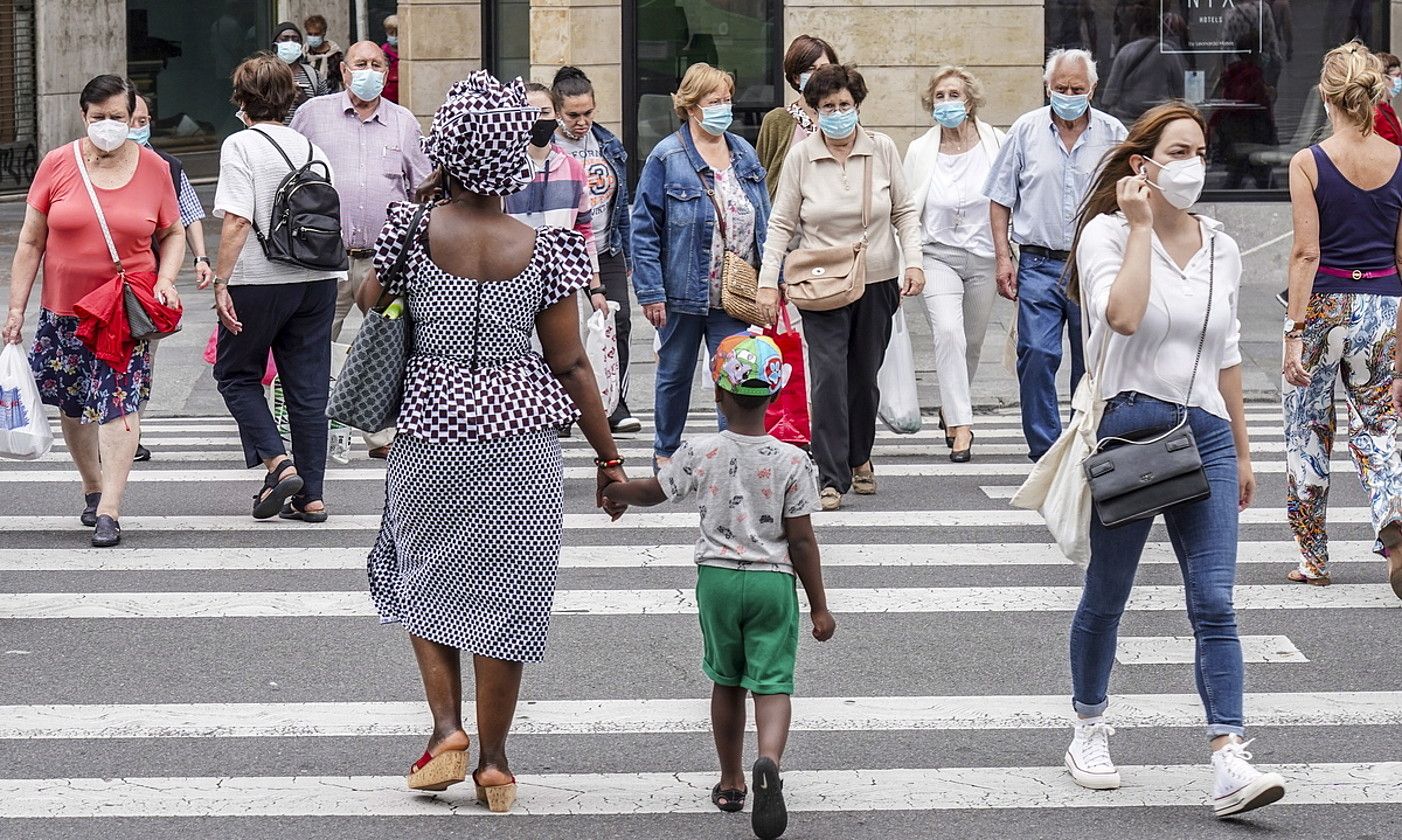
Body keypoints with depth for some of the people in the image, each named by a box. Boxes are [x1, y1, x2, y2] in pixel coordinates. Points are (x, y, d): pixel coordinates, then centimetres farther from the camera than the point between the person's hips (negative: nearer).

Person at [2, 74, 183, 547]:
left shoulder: (153, 169, 0)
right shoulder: (58, 165, -2)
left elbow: (171, 234, 12)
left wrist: (165, 279, -7)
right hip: (64, 310, 2)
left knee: (120, 402, -12)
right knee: (72, 405, 11)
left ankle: (109, 511, -13)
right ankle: (93, 487, 33)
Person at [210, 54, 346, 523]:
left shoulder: (241, 146, -8)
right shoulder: (312, 149, 10)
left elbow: (237, 221, -17)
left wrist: (222, 281, -14)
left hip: (260, 280, -5)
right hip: (318, 280, 5)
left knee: (236, 374, 12)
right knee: (308, 386, 9)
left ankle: (277, 462, -6)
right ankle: (311, 496, 9)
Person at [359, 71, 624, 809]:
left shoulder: (413, 233, -9)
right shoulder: (542, 251, -7)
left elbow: (369, 306, 9)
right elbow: (570, 365, -3)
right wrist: (608, 456, 6)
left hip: (430, 429, 0)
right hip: (519, 438, 0)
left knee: (425, 580, 19)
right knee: (505, 594, 8)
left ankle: (447, 728, 6)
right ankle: (494, 762, 13)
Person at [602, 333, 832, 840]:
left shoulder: (700, 454, -7)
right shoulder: (792, 461, -9)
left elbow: (652, 492, 10)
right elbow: (801, 539, -7)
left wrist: (613, 490, 32)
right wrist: (819, 607, 0)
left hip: (717, 576, 1)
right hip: (774, 580, -1)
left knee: (726, 681, 18)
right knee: (772, 684, -1)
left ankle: (731, 782, 27)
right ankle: (770, 760, -30)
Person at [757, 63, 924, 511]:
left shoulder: (882, 150, 0)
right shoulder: (800, 157, -3)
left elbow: (905, 211, 7)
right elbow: (781, 224, 0)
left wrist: (913, 261, -6)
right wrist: (768, 282, -6)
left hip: (877, 283, 2)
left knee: (865, 375, 12)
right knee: (829, 377, -12)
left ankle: (859, 457, 35)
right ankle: (832, 478, -10)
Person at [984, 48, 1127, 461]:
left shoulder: (1112, 134, 5)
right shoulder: (1026, 130, 5)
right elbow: (1001, 198, 9)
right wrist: (1003, 256, 0)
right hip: (1039, 264, -1)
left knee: (1092, 364, 5)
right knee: (1037, 355, -11)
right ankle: (1044, 453, -5)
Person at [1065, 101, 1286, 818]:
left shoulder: (1220, 248, 10)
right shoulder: (1107, 234, -5)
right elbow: (1123, 316, -25)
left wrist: (1241, 452, 20)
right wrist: (1140, 227, -18)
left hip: (1204, 434, 3)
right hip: (1129, 430, -3)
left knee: (1214, 604, -7)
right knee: (1105, 598, 11)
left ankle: (1229, 764, -13)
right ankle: (1089, 732, 31)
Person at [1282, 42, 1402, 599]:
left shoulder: (1309, 163, -10)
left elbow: (1307, 253, -13)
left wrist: (1295, 331, -10)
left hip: (1325, 305, -3)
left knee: (1307, 431, 12)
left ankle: (1313, 558, 18)